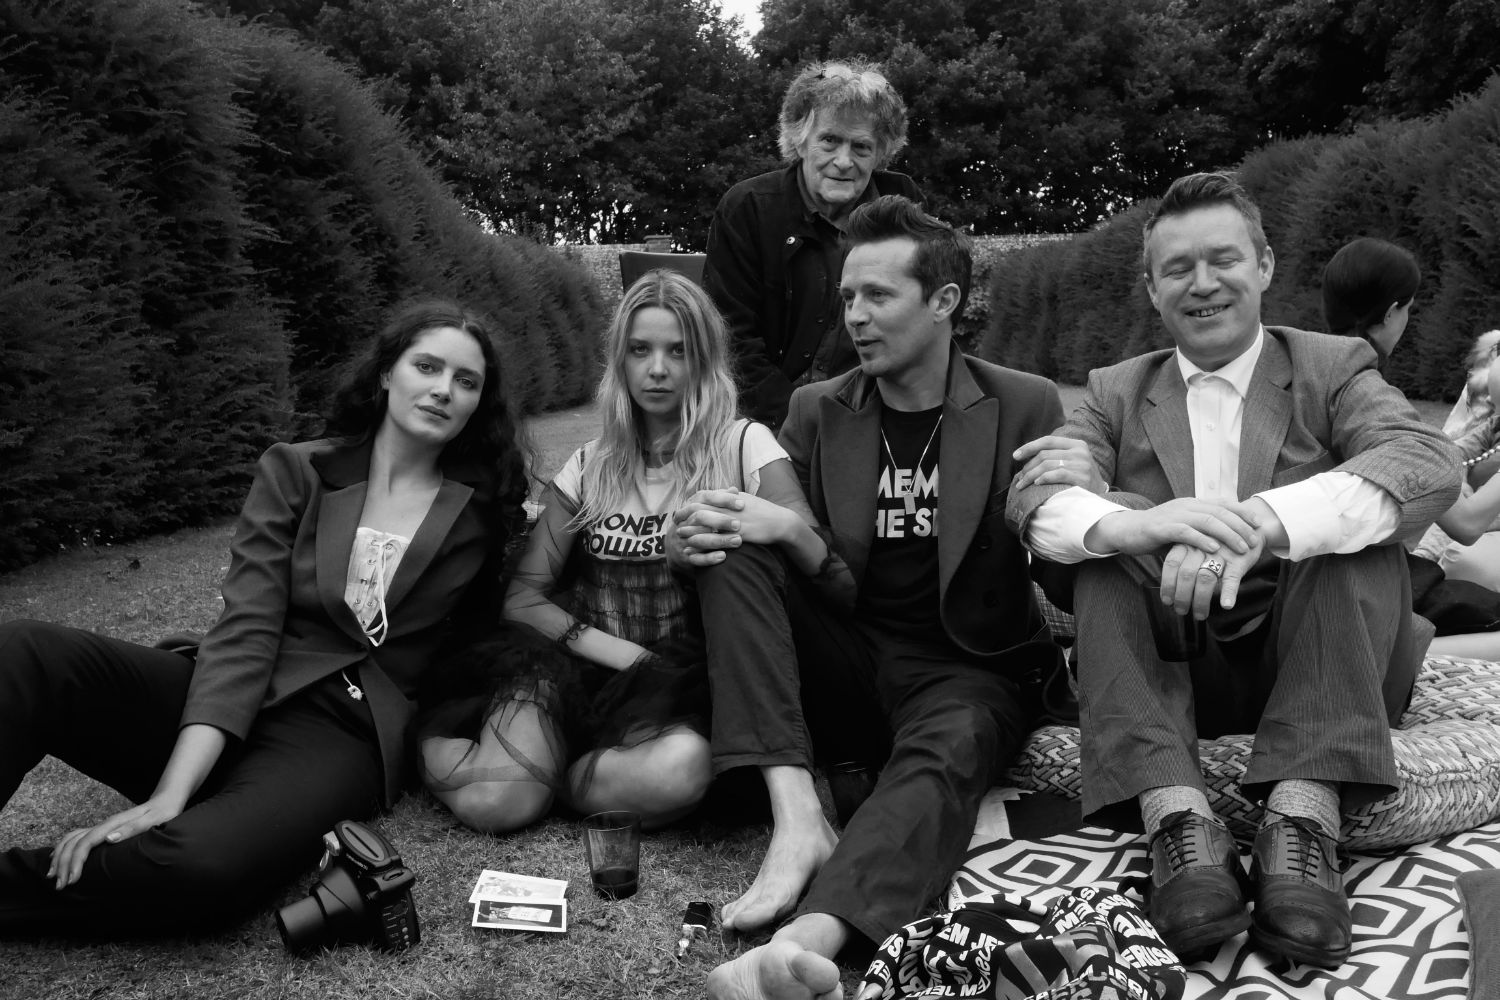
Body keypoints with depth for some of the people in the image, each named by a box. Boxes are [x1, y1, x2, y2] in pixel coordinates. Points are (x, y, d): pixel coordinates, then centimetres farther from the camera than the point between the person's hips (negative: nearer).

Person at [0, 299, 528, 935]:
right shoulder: (295, 472, 5)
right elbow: (245, 632, -7)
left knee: (200, 861, -35)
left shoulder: (481, 512, 7)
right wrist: (171, 793, -18)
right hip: (227, 710, 2)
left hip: (343, 735, -1)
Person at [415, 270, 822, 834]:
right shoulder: (590, 465, 13)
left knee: (680, 767, -37)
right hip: (575, 670, 1)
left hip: (680, 690, -1)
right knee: (494, 801, -28)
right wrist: (620, 652, -8)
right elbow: (522, 597, 8)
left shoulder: (743, 446, 6)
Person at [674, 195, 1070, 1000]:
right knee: (730, 552, -20)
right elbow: (772, 534, 1)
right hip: (842, 664, 3)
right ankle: (797, 816, -31)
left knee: (945, 752, -36)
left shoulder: (1026, 407, 2)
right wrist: (699, 540, -20)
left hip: (967, 672, -3)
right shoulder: (816, 411, 8)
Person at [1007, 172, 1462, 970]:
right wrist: (1133, 525, -34)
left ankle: (1303, 818, -35)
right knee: (1111, 528, -22)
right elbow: (1033, 495, -9)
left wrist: (1258, 526, -35)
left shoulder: (1333, 369, 6)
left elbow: (1428, 463, -16)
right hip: (1167, 665, 1)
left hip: (1315, 665, -1)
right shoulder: (1116, 393, 11)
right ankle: (1179, 820, -36)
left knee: (1360, 517, -23)